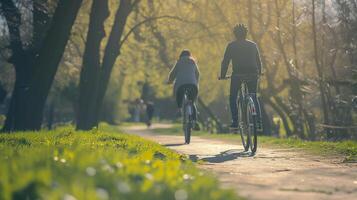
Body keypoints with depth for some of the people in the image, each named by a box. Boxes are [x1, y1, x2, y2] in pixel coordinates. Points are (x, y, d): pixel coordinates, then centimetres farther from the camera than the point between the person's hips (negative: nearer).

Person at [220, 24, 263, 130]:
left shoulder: (231, 45, 4)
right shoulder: (253, 45, 13)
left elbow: (225, 61, 3)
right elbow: (259, 61, 17)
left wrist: (223, 75, 12)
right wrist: (259, 73, 30)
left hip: (237, 74, -3)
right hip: (252, 74, 3)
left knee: (233, 98, 11)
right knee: (254, 98, 15)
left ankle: (235, 122, -1)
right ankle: (258, 122, 5)